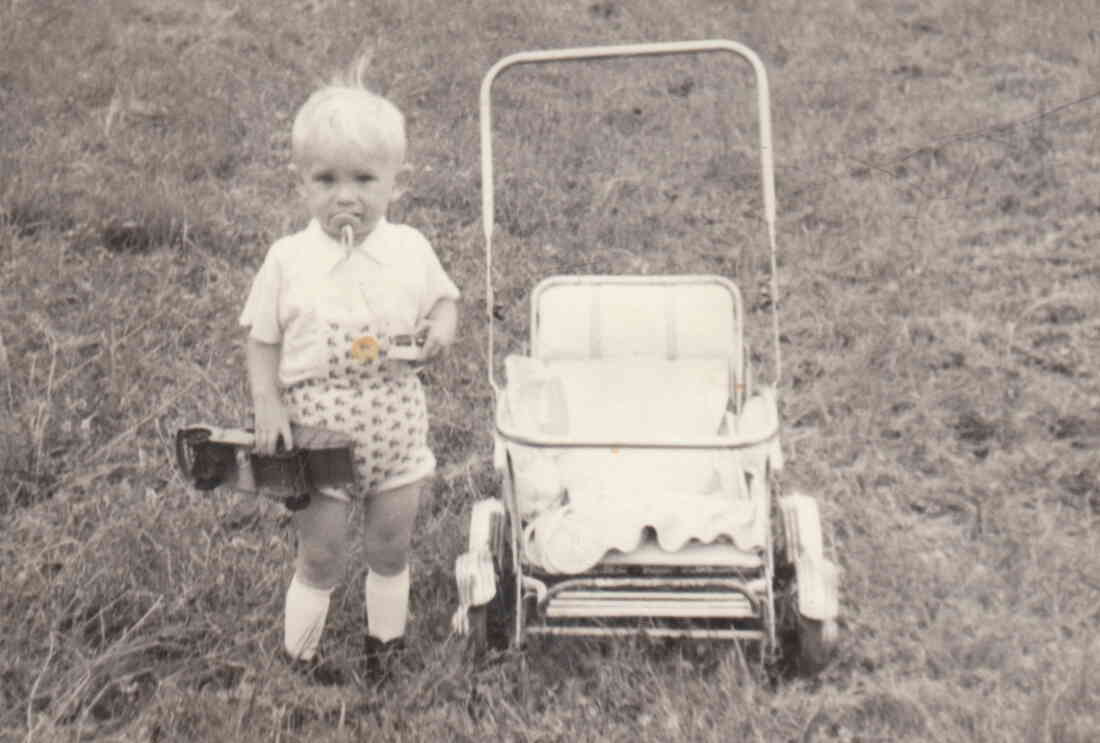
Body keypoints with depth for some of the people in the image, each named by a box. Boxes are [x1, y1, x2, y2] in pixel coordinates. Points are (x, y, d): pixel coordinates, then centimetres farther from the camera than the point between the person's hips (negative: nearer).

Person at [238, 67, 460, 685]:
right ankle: (301, 652, 29)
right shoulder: (289, 260, -9)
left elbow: (444, 298, 12)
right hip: (319, 427, -2)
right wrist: (267, 405, -13)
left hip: (397, 422, 2)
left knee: (391, 547, 16)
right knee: (322, 557, 7)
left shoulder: (410, 249, -5)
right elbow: (263, 342, -1)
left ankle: (387, 638, 39)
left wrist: (443, 327, -10)